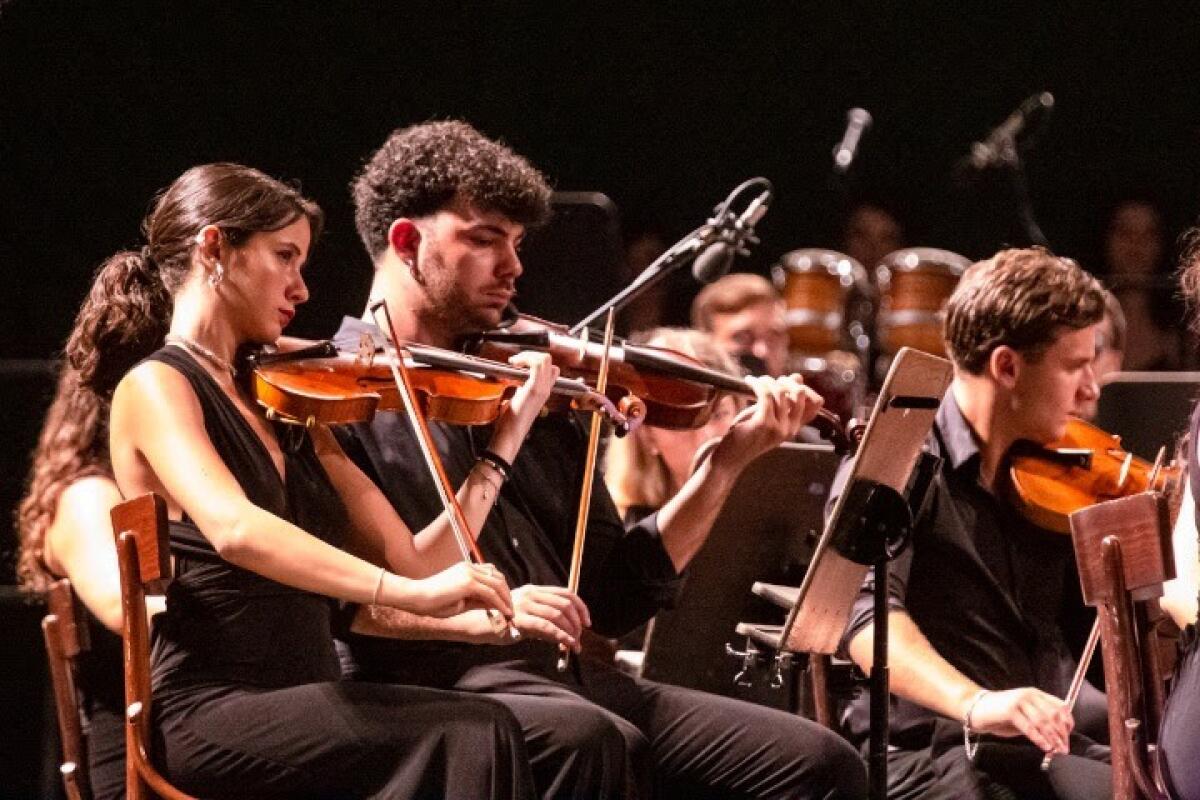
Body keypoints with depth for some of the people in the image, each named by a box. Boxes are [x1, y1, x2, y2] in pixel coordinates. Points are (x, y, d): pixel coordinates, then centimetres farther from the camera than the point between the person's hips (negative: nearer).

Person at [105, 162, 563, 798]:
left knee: (484, 739, -22)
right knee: (474, 735, -25)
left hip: (303, 707, 7)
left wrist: (508, 434, 14)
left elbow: (412, 561, 15)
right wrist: (410, 593, -32)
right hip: (212, 718, -7)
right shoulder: (156, 388, -4)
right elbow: (235, 530, -24)